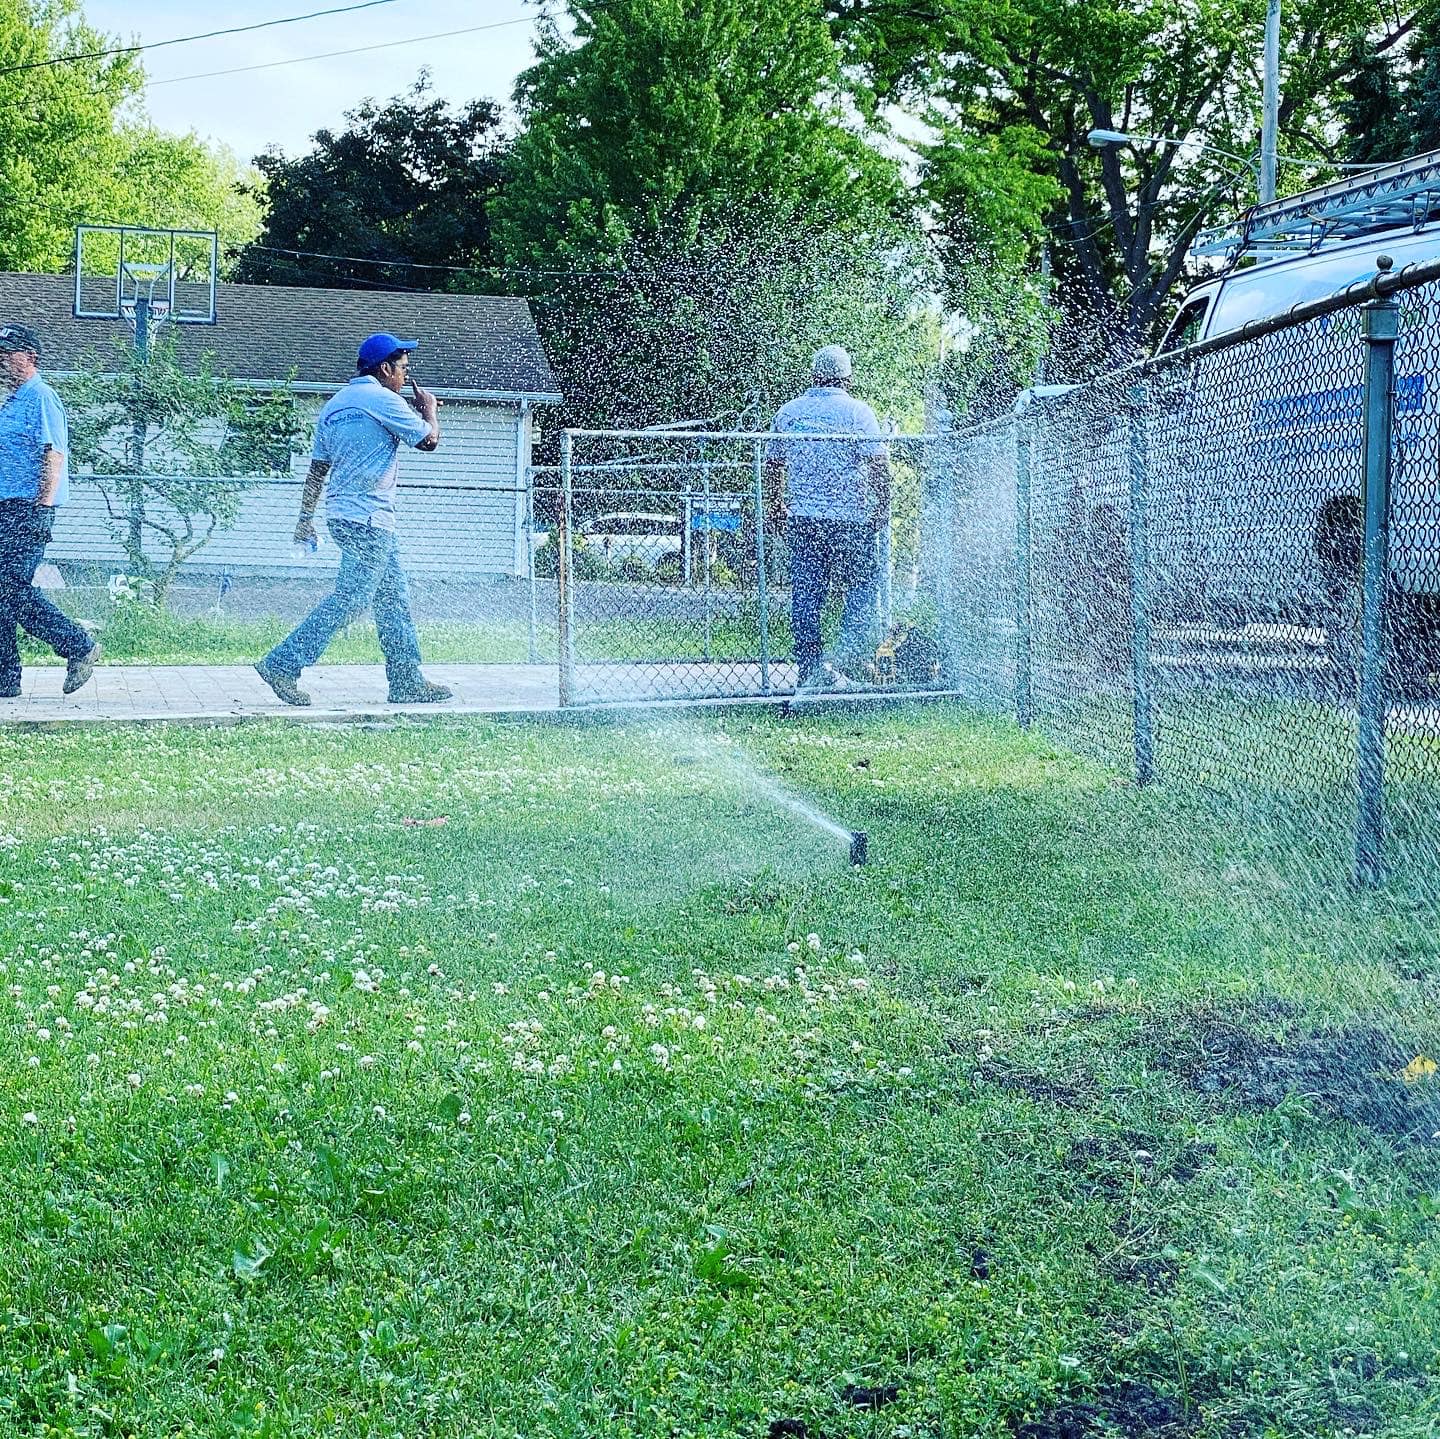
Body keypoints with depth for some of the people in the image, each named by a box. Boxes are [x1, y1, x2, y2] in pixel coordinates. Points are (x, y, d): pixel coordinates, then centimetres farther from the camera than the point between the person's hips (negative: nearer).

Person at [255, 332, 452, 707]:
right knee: (350, 598, -9)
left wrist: (305, 519, 21)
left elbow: (317, 469, 18)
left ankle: (408, 683, 15)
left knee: (394, 599, 13)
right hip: (367, 517, -10)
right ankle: (282, 665, -11)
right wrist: (429, 409, 14)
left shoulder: (334, 405, 17)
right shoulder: (382, 399, -9)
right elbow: (429, 440, -5)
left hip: (342, 514, 10)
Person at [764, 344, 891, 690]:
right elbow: (879, 464, -9)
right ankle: (845, 658, -7)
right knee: (862, 588, 7)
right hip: (851, 519, -4)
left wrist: (777, 506, 26)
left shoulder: (789, 412, 8)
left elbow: (772, 465, 14)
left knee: (805, 594, 7)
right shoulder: (858, 412, -4)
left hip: (801, 519, 4)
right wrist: (883, 507, 2)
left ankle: (810, 669, 9)